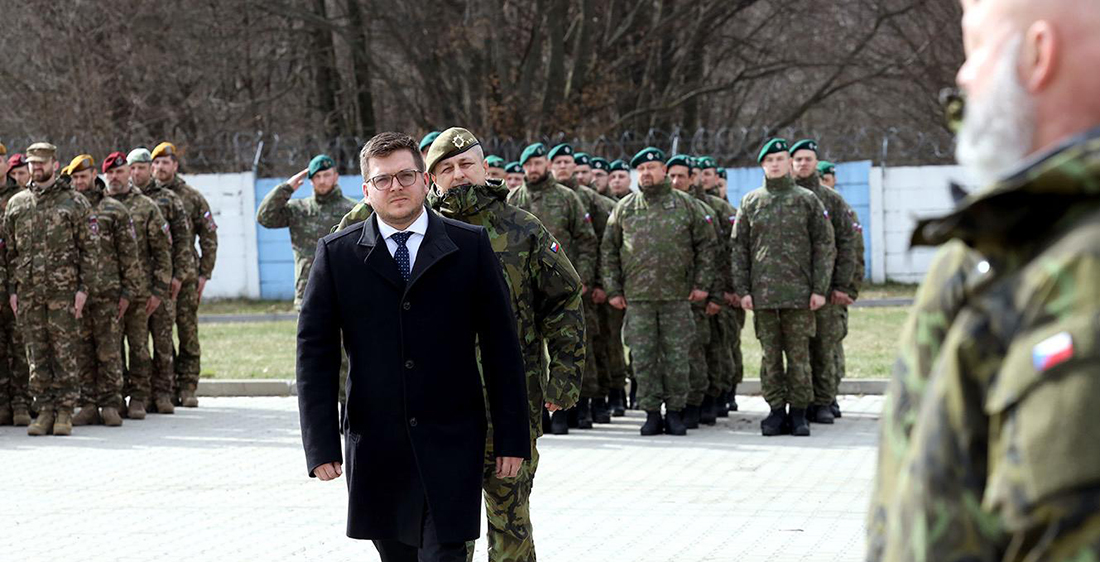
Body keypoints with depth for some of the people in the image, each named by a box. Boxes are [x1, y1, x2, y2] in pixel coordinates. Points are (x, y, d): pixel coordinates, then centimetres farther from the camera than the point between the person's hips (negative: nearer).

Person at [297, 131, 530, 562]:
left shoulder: (470, 246, 3)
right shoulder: (336, 254, 3)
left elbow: (501, 344, 3)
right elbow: (315, 351, 2)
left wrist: (512, 436, 0)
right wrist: (321, 444, -6)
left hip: (451, 445, -1)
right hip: (376, 443, 1)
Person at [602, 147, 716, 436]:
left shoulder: (686, 205, 6)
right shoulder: (625, 208, 9)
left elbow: (706, 244, 9)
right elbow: (609, 250, 12)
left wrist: (702, 283, 3)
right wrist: (613, 289, 5)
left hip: (677, 295, -1)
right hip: (637, 296, 1)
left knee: (677, 357, 1)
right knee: (643, 357, 0)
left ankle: (675, 412, 10)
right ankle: (651, 412, 7)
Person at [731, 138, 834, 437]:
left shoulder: (807, 200, 6)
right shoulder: (750, 202, 10)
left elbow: (824, 245, 4)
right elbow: (739, 248, 10)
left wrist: (820, 288, -3)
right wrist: (742, 290, 1)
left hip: (799, 292, -1)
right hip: (763, 293, 2)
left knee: (799, 355, 0)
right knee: (770, 356, 3)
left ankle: (798, 412, 7)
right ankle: (777, 411, 10)